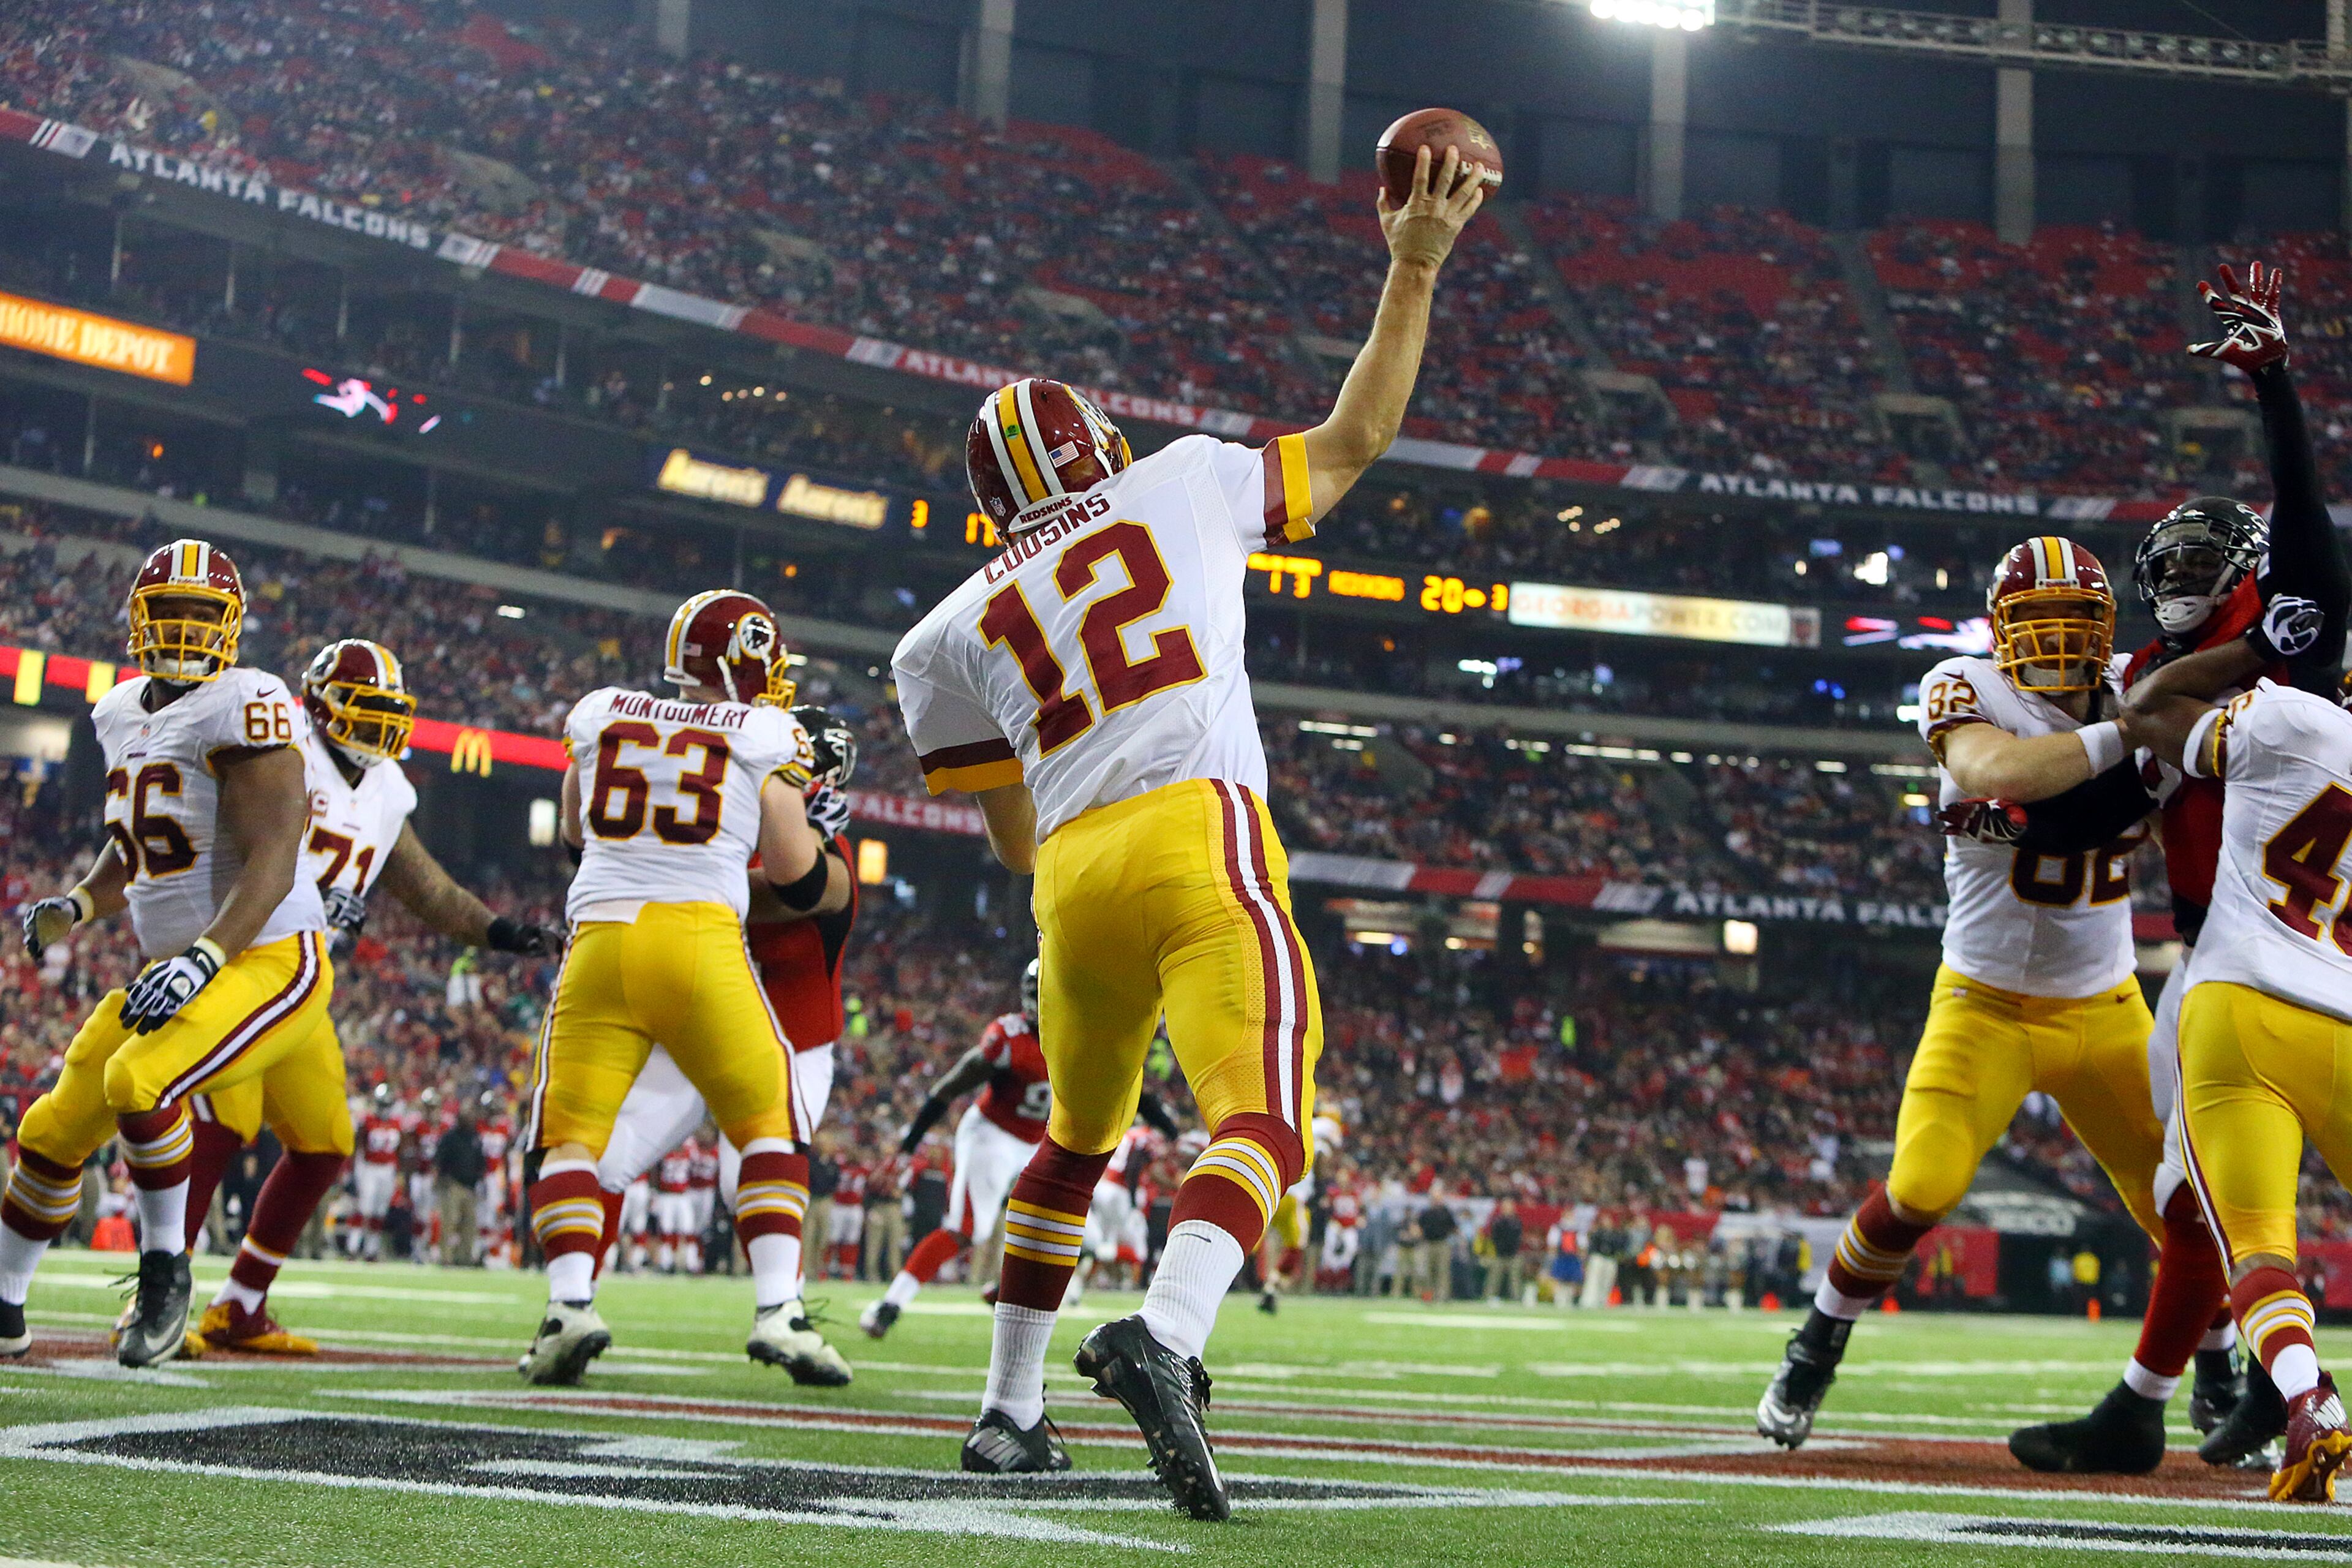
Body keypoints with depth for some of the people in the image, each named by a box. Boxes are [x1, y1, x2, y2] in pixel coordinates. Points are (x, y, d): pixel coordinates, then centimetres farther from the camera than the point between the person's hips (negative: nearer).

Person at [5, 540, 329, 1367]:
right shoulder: (125, 715, 11)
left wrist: (202, 959, -33)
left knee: (139, 1083, -30)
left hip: (271, 964, -8)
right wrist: (77, 904, 5)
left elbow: (271, 862, -23)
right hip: (177, 972, 8)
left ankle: (165, 1271, -8)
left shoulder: (245, 708, -16)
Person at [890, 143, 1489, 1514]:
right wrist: (1416, 270, 31)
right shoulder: (1187, 484, 15)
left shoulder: (956, 633, 19)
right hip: (1201, 836, -4)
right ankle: (1165, 1336, -40)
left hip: (1075, 875, 4)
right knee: (1261, 1126, -14)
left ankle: (1011, 1408, 28)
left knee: (1079, 1135, 24)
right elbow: (1356, 437, 25)